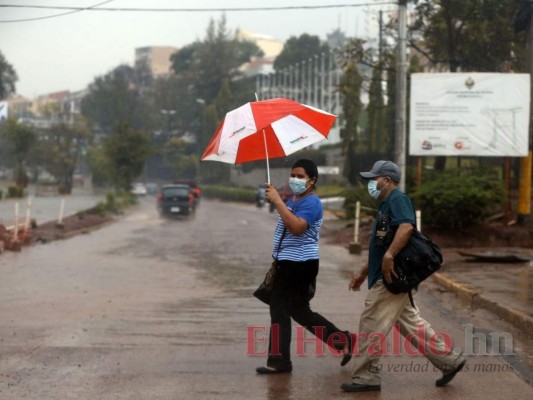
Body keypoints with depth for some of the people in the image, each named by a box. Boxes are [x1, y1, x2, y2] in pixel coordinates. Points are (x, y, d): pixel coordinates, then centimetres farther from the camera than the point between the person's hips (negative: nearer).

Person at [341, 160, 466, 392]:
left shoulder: (397, 199, -10)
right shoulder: (386, 205, 22)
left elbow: (406, 227, -29)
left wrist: (389, 256, -35)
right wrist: (363, 273, 27)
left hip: (391, 278, -10)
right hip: (389, 278, 10)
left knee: (371, 326, -6)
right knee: (410, 323, 14)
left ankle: (366, 378, 0)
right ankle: (449, 360, 18)